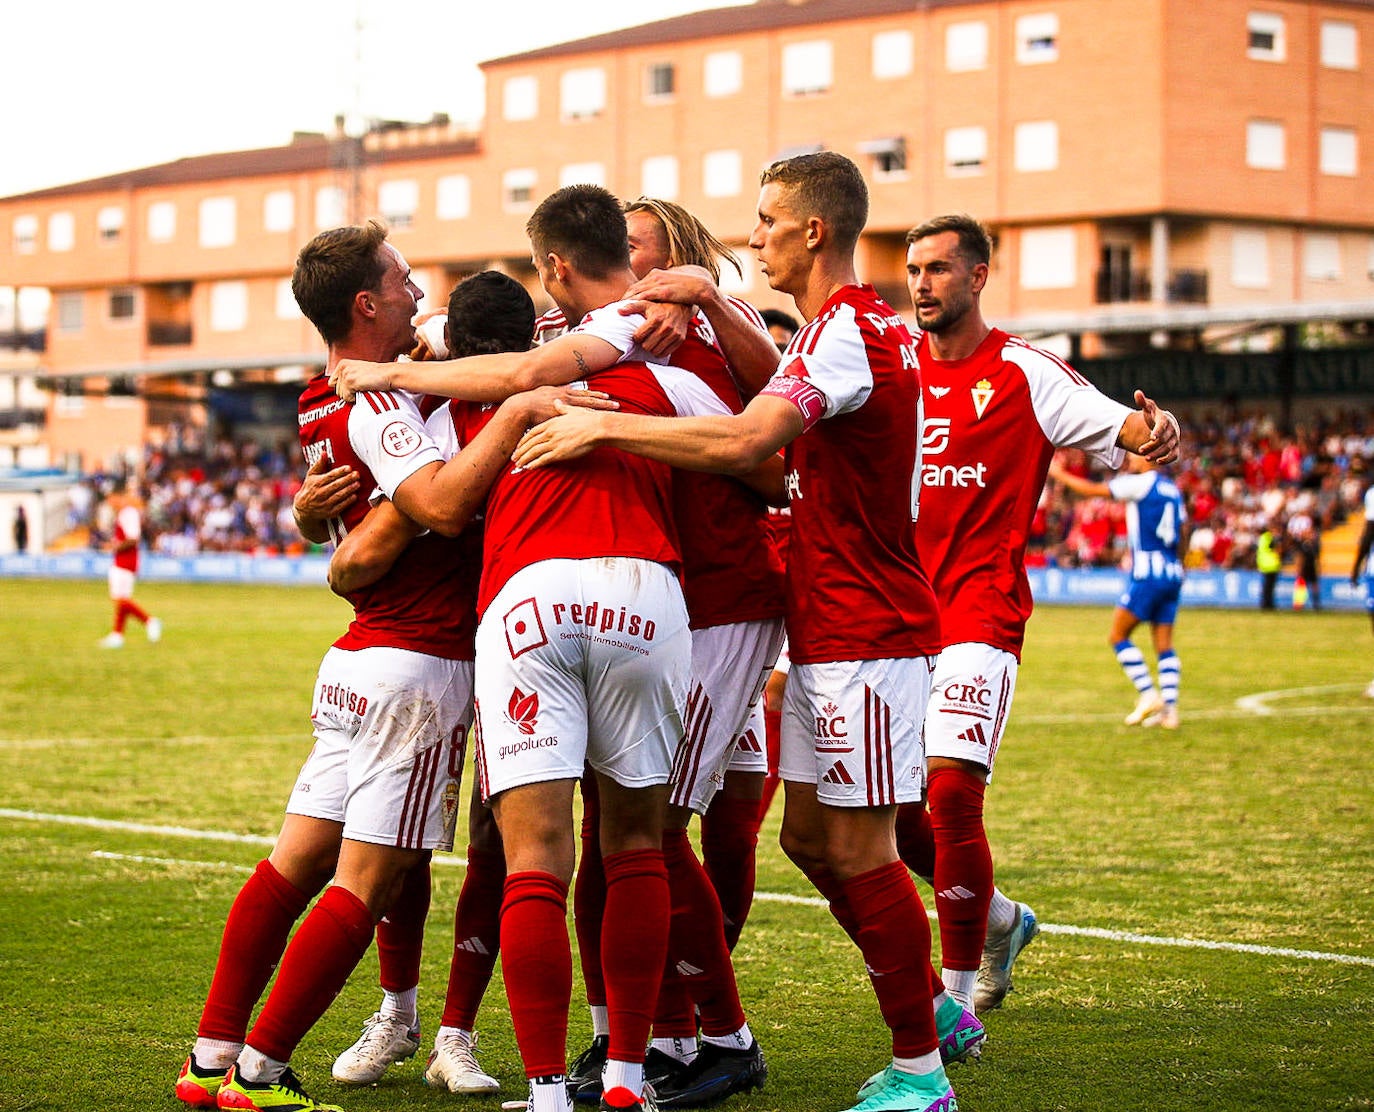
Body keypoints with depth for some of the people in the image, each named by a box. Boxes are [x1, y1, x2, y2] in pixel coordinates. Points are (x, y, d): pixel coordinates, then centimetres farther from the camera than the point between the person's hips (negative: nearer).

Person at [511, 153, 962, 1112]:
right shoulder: (854, 324, 16)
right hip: (826, 633, 10)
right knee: (809, 835, 14)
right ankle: (931, 1006, 25)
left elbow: (742, 442, -29)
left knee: (859, 852, -5)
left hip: (867, 636, -10)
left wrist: (604, 426, -23)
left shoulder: (850, 326, -17)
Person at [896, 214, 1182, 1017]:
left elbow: (1114, 424, -9)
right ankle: (1000, 921, 32)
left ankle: (959, 993, -6)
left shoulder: (1023, 373, -2)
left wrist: (1155, 431, -33)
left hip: (979, 611, -5)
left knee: (952, 789, -17)